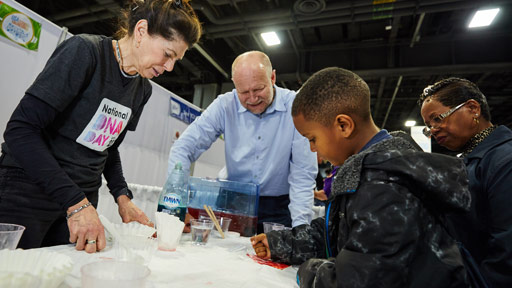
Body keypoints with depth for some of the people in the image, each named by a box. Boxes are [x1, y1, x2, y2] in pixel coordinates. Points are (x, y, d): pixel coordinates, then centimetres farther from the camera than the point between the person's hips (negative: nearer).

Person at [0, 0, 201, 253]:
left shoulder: (143, 90, 4)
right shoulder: (85, 51, -16)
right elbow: (21, 130, -21)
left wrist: (122, 196, 1)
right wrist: (76, 202, -27)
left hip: (80, 201, 6)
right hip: (28, 193, -5)